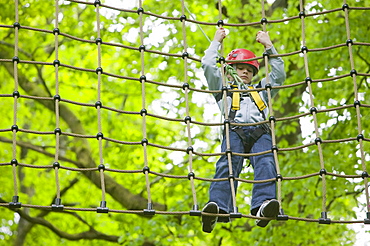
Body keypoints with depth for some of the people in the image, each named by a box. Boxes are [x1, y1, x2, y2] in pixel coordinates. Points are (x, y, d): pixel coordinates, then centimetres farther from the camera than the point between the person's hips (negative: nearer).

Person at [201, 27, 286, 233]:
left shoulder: (260, 90, 41)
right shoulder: (223, 88, 33)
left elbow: (279, 74, 34)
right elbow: (208, 65, 24)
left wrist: (269, 46, 35)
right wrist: (216, 41, 34)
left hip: (260, 132, 2)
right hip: (234, 130, -2)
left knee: (266, 164, -29)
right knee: (227, 165, -30)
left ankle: (263, 206, -54)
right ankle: (217, 209, -53)